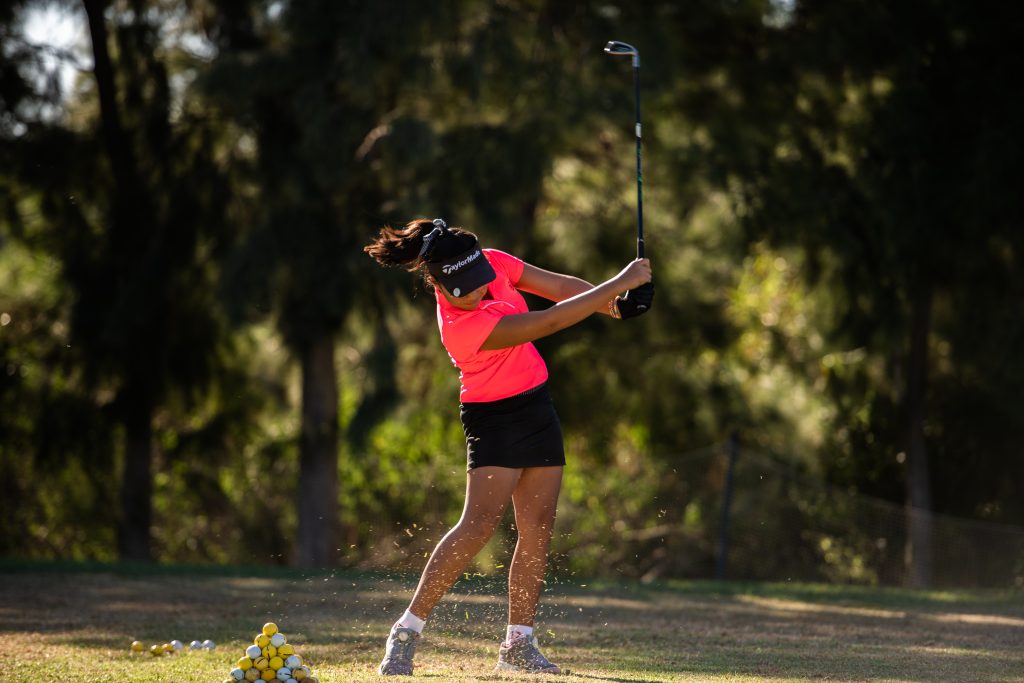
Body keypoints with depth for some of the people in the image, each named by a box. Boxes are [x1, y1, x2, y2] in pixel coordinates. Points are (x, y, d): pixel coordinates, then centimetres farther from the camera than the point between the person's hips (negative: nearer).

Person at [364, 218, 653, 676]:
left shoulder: (493, 263, -9)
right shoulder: (461, 327, -30)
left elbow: (558, 287, 1)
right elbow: (552, 321, -30)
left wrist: (612, 305, -16)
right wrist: (622, 282, -26)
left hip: (536, 405, 8)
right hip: (495, 416, -8)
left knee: (538, 527, 3)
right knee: (480, 522, -19)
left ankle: (518, 645, 7)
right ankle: (406, 632, -16)